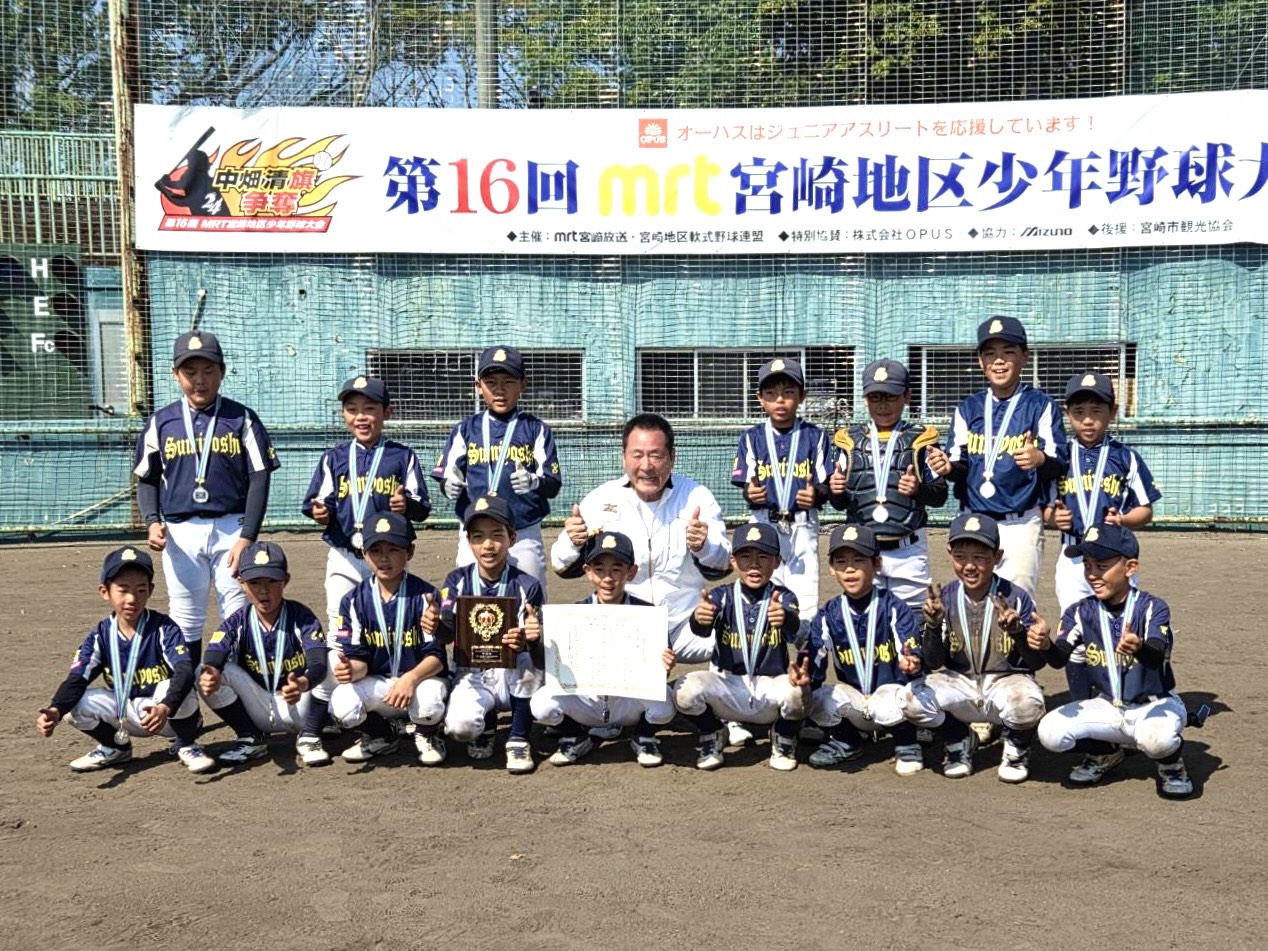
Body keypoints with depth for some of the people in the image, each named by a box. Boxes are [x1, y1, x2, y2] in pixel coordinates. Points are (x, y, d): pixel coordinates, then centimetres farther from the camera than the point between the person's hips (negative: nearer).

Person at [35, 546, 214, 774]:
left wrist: (165, 708, -51)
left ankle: (187, 746, -6)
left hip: (171, 715, -4)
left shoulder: (164, 628, -18)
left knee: (172, 688, -36)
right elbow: (76, 679, -16)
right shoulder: (100, 636, -6)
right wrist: (55, 710, -38)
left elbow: (185, 671, -32)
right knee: (75, 704, -16)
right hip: (127, 716, 4)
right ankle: (116, 747, 13)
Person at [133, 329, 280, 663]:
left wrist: (247, 537, -11)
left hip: (231, 529, -2)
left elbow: (259, 478, -2)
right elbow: (147, 479, 13)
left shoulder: (242, 419, 2)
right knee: (185, 621, 8)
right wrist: (152, 521, -5)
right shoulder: (161, 422, 7)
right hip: (180, 532, 2)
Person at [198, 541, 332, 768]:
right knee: (207, 674, -19)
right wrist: (209, 676, -51)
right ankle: (251, 739, -2)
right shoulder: (237, 623, -7)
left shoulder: (302, 618, -14)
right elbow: (212, 661, -25)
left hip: (299, 709, -2)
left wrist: (303, 684, -54)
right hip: (258, 712, 2)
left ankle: (308, 738, -10)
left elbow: (318, 665, -30)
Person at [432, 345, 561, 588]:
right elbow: (446, 478, 6)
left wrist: (534, 482, -25)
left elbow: (553, 486, -2)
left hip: (524, 536, -1)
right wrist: (450, 486, -18)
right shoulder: (466, 430, 7)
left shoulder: (536, 430, 2)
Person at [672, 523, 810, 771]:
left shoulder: (783, 598, -3)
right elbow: (702, 629, -22)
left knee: (797, 690, -33)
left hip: (771, 689, -1)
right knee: (685, 688, -28)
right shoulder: (722, 596, -1)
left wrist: (786, 618, -52)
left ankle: (783, 740, 3)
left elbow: (794, 631, -26)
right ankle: (711, 737, 6)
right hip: (728, 688, 1)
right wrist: (699, 618, -48)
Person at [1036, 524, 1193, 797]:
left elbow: (1157, 657, -33)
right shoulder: (1081, 612, -5)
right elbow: (1059, 659, -18)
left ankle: (1171, 764, 0)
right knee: (1051, 732, -19)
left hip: (1155, 705, -4)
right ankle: (1105, 753, 12)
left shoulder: (1152, 608, -14)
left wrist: (1139, 648, -57)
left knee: (1155, 736, -38)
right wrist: (1046, 645, -42)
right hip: (1107, 707, 4)